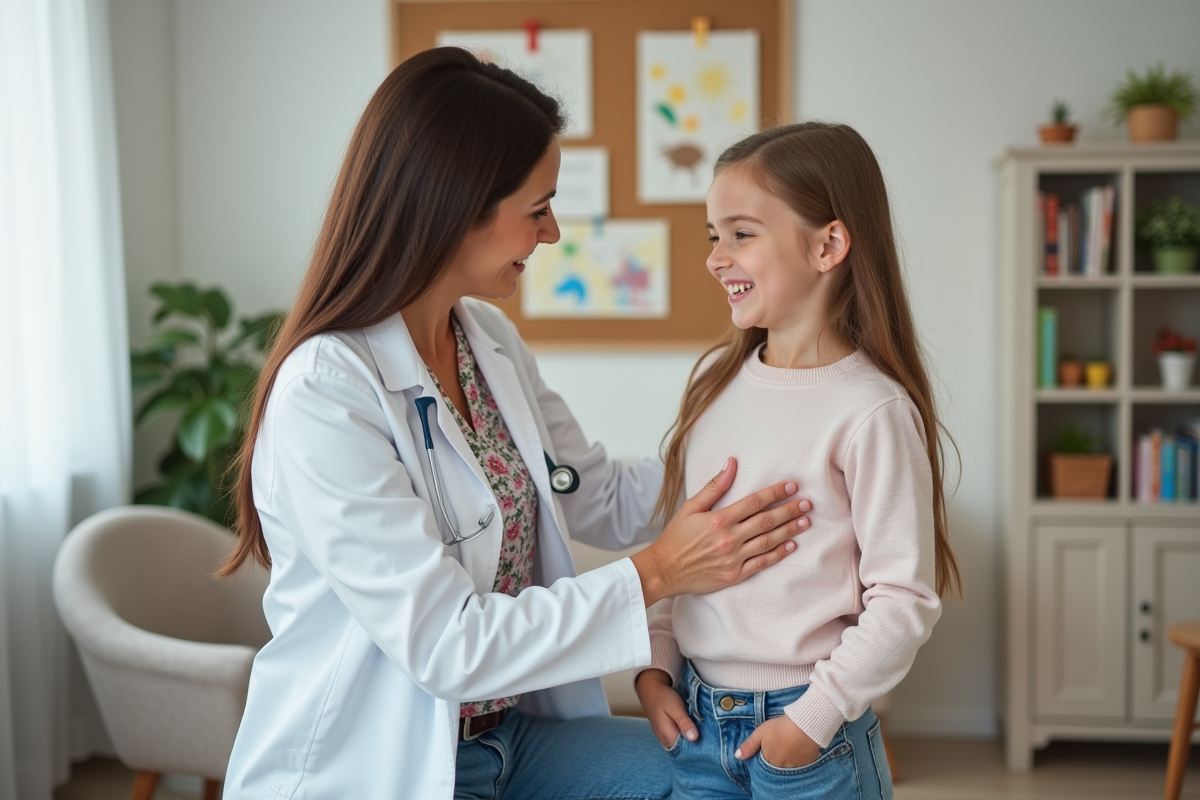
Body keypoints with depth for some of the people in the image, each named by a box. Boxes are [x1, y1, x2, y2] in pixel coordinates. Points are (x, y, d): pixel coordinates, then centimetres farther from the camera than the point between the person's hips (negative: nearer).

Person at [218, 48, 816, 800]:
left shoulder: (493, 342, 1)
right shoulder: (324, 393, -25)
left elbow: (606, 500, 8)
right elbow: (444, 644, -25)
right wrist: (657, 574, -22)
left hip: (509, 731, 7)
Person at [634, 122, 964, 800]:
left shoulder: (871, 410, -16)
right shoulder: (717, 379, 3)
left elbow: (905, 599, -14)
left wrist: (815, 717, -14)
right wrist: (656, 664, 3)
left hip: (804, 724, -5)